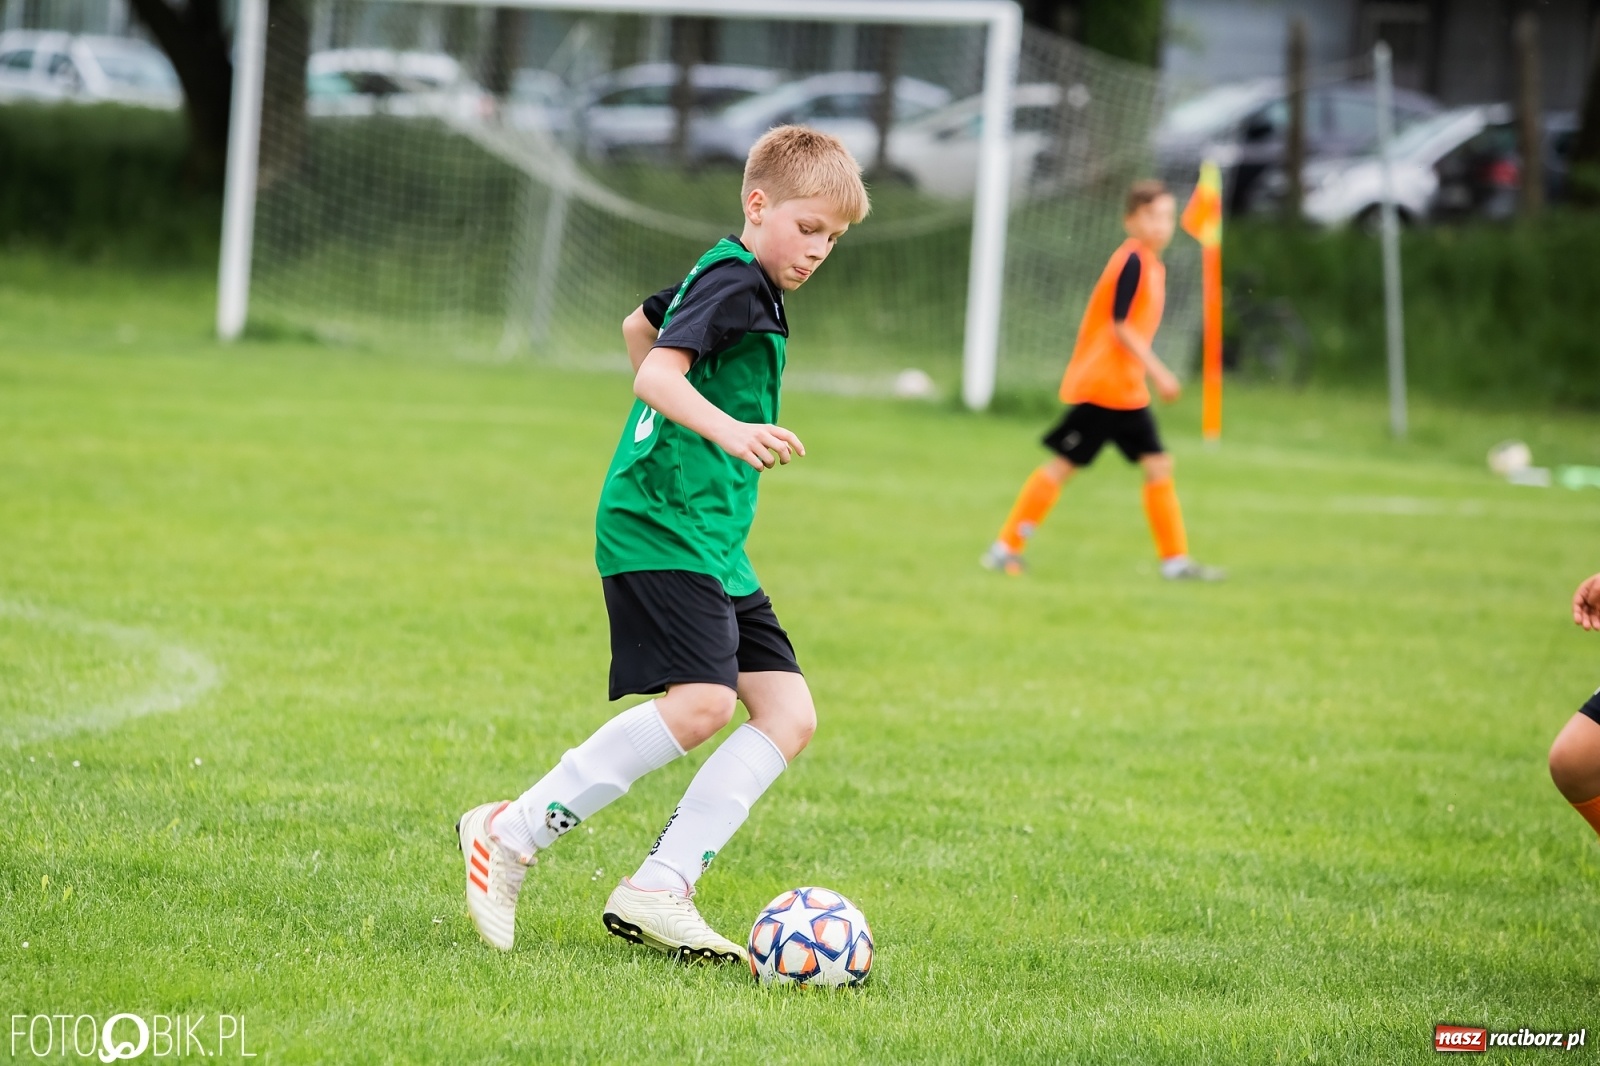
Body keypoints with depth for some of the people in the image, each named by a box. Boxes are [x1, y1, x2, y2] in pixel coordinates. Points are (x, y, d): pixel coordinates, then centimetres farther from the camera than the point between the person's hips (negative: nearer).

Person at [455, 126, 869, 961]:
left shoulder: (732, 280, 20)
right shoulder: (733, 281, -10)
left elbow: (638, 326, 37)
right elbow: (659, 369, -26)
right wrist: (725, 429, -42)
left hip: (714, 541, 11)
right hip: (659, 525, -11)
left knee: (788, 713, -1)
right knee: (701, 701, -25)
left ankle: (657, 892, -7)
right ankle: (510, 837, -13)